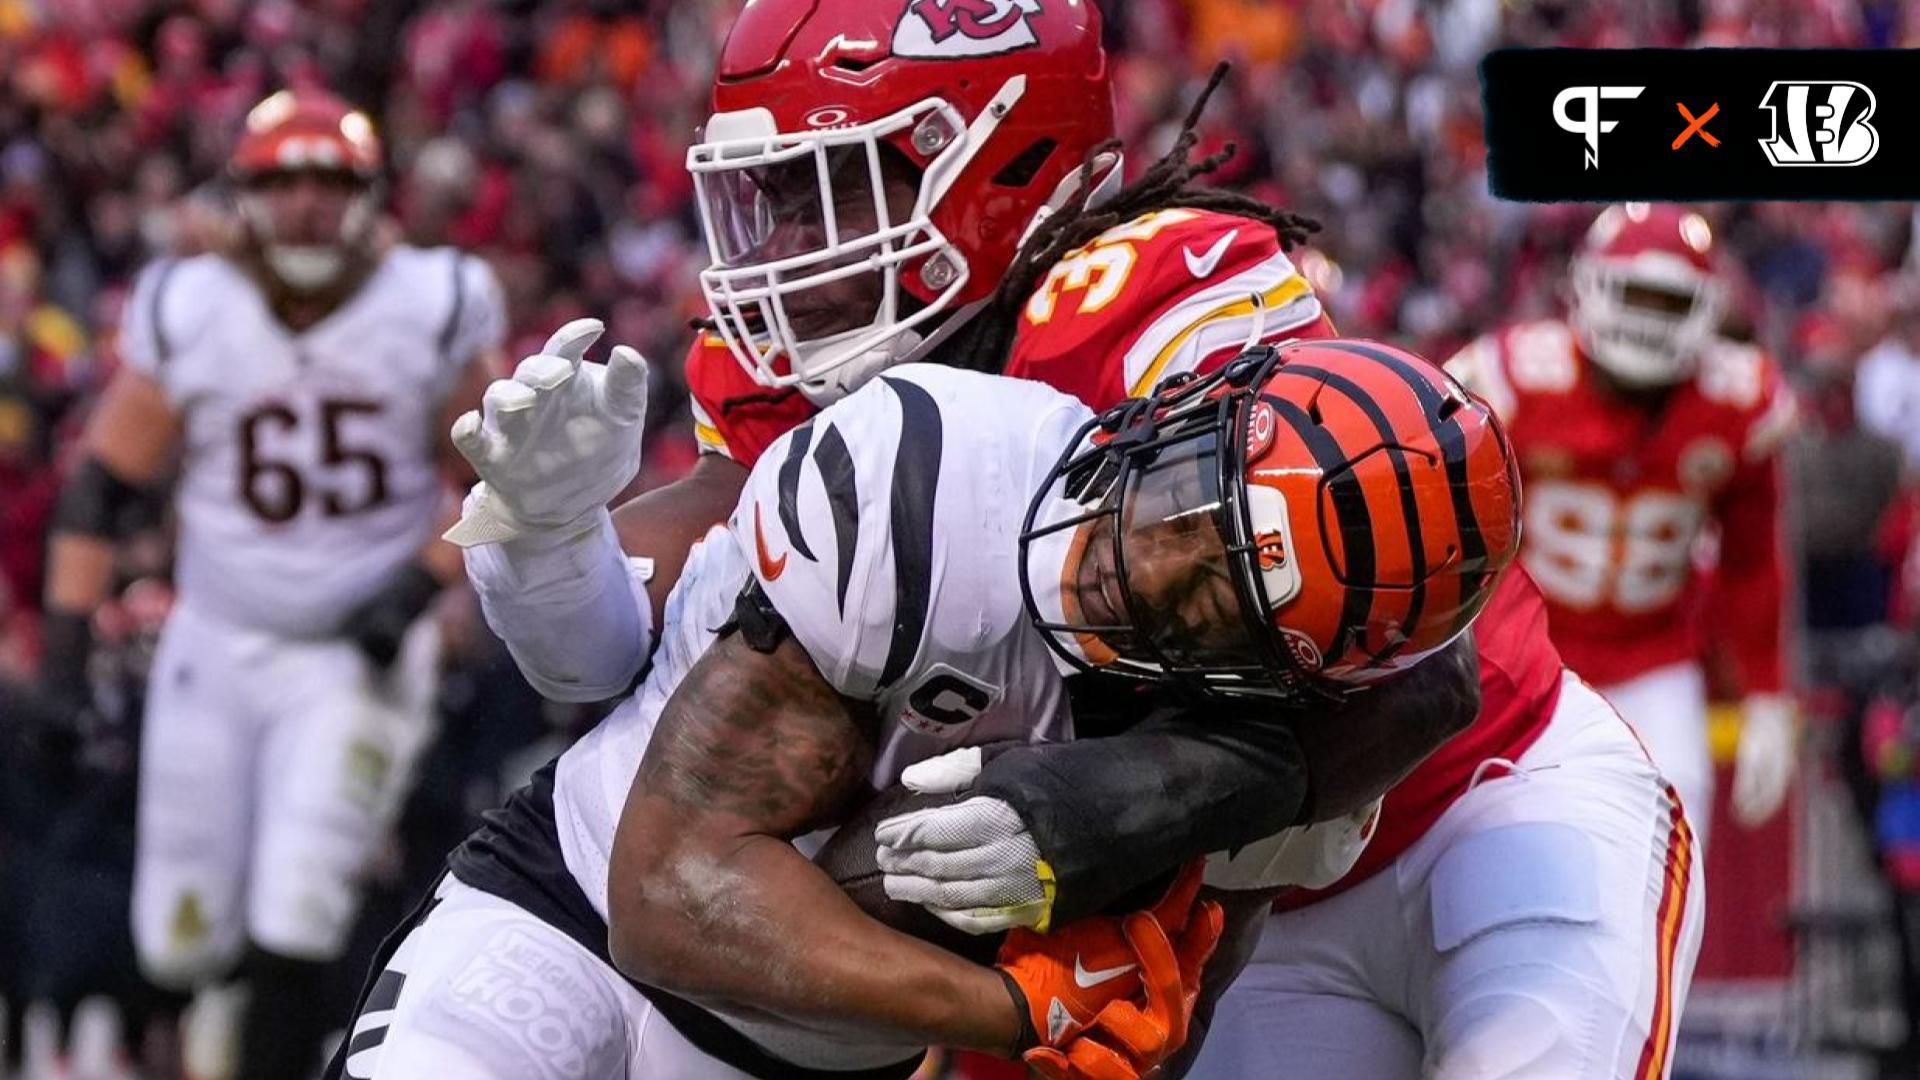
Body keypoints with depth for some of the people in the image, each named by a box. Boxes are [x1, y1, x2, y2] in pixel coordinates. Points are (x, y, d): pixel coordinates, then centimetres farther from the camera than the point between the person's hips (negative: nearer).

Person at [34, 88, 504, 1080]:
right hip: (218, 649, 2)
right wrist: (68, 640, -5)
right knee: (181, 949, 3)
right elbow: (103, 485, 1)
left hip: (362, 656, -2)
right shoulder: (190, 317, -5)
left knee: (292, 931, -15)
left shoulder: (432, 314, -8)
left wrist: (420, 586, -12)